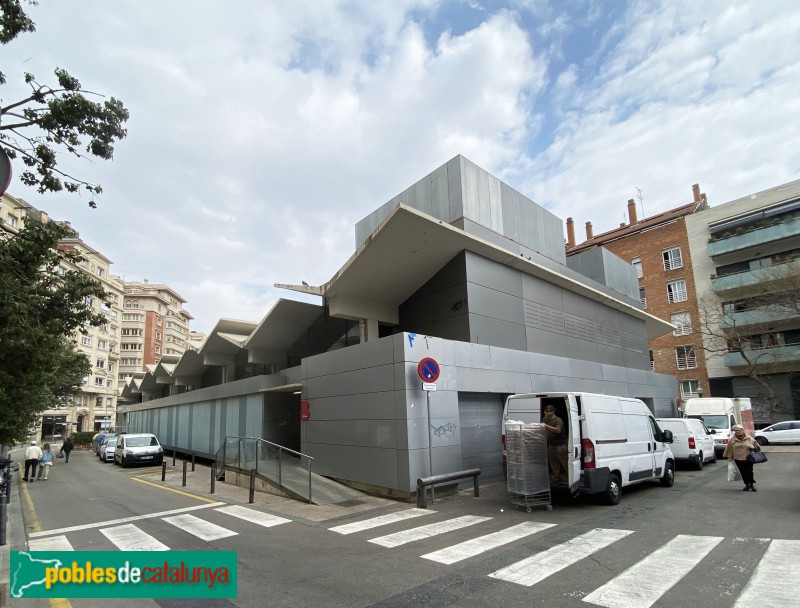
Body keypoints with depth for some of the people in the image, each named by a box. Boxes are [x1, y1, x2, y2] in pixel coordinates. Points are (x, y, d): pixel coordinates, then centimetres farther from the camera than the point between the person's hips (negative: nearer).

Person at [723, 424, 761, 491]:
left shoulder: (749, 438, 1)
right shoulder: (732, 440, 2)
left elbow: (757, 446, 10)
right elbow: (729, 449, 7)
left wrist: (753, 447, -11)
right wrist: (730, 457, 6)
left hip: (748, 459, -1)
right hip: (738, 459, 1)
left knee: (749, 472, -6)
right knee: (743, 473, 5)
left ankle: (751, 484, 13)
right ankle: (747, 485, 19)